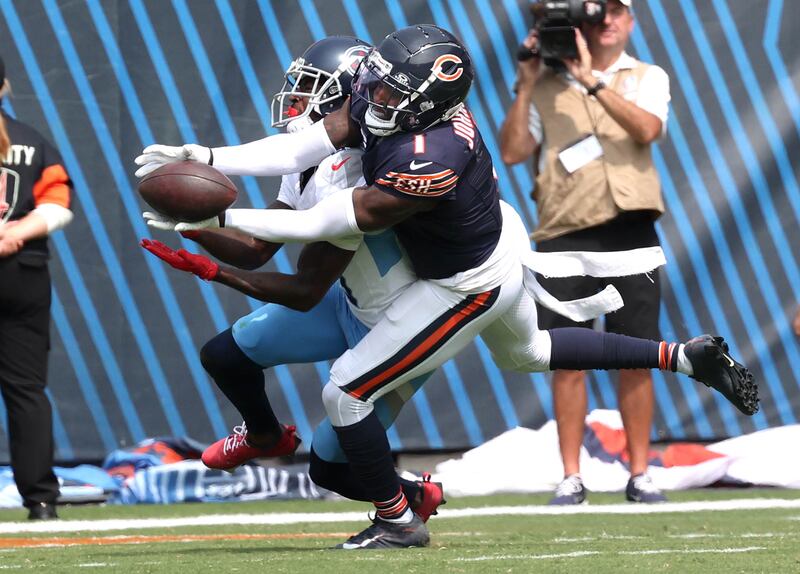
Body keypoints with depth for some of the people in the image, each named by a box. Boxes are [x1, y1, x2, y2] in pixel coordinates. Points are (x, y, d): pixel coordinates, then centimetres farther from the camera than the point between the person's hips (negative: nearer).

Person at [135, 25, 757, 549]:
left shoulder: (429, 164, -39)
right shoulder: (382, 100, -17)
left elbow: (330, 223, -33)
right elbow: (303, 147, -18)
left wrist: (222, 219, -32)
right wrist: (205, 157, -27)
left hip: (467, 285, -10)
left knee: (347, 392, -3)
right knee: (525, 353, 35)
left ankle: (397, 522, 13)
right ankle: (685, 357, 38)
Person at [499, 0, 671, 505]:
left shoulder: (648, 79, 9)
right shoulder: (547, 86, 10)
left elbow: (647, 129, -11)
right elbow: (513, 152, 1)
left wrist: (591, 81, -16)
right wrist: (526, 87, -5)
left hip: (631, 234, 0)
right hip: (565, 236, 0)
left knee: (636, 359, 2)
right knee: (569, 361, -1)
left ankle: (640, 476, 9)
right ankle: (572, 478, 3)